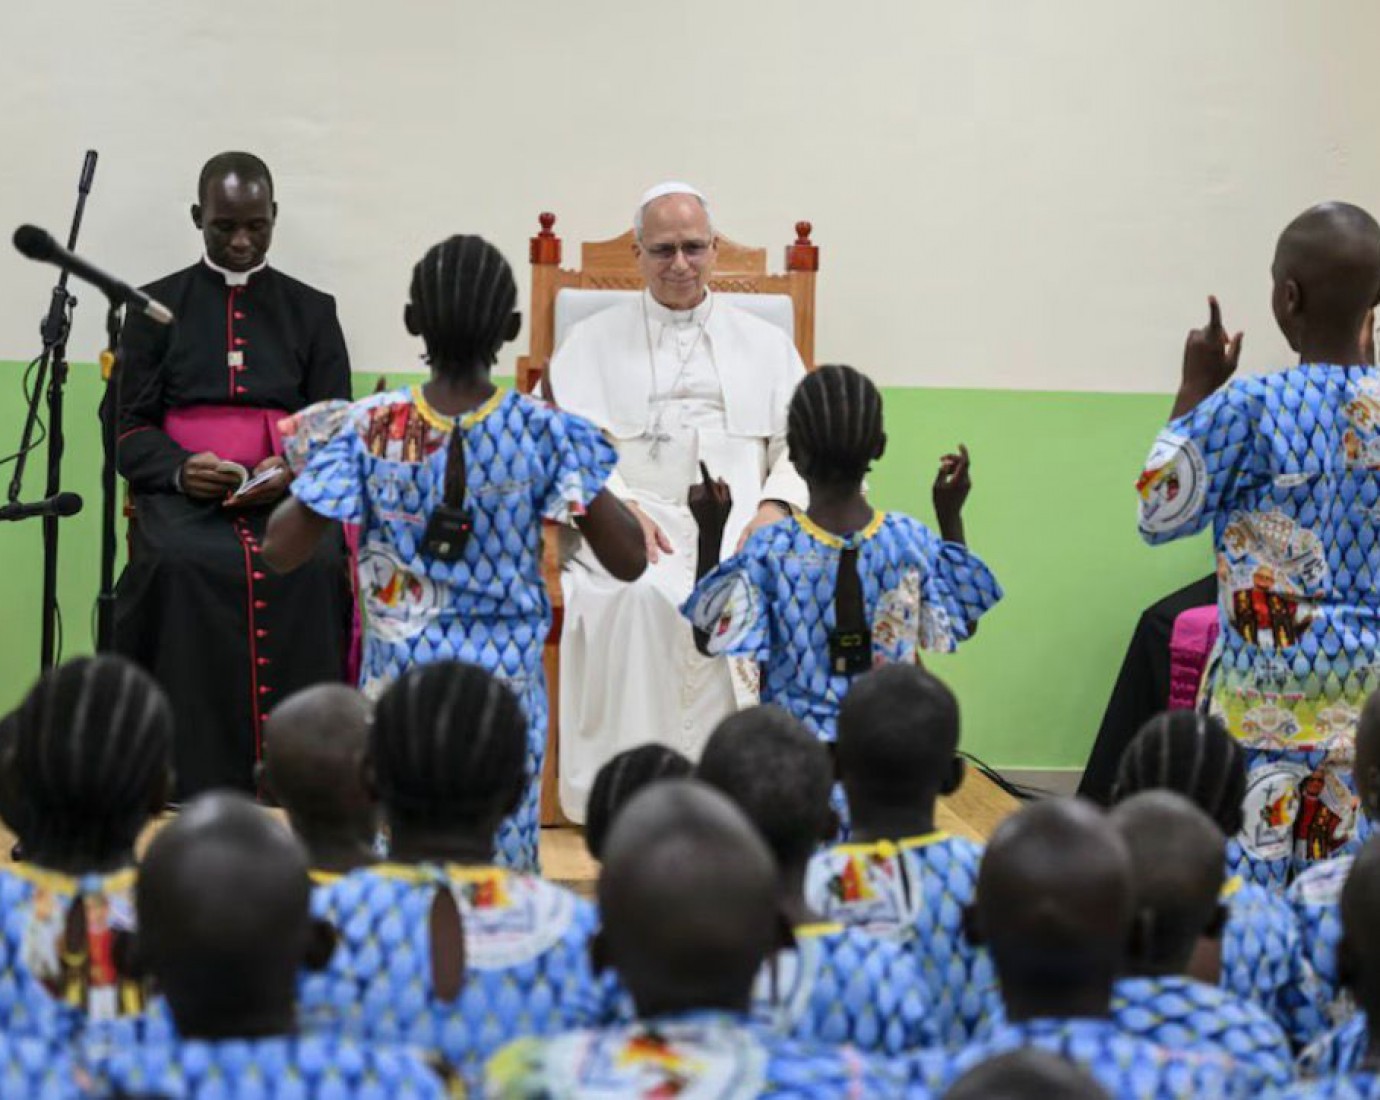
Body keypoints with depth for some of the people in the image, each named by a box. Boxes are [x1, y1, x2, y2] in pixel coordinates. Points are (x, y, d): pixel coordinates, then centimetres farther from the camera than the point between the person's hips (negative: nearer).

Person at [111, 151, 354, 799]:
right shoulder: (157, 306, 14)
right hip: (181, 490, 0)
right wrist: (181, 470, -13)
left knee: (315, 566, -33)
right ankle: (193, 766, -29)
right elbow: (129, 427, 8)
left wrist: (294, 470, -13)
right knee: (178, 566, -34)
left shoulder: (311, 311, 16)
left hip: (289, 493, 0)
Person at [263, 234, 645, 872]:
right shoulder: (545, 434, -10)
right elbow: (628, 560, -8)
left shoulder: (369, 430, -9)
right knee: (503, 864, 9)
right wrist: (576, 462, 5)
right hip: (506, 685, -1)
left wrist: (310, 473, 12)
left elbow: (280, 551, -6)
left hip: (398, 681, 1)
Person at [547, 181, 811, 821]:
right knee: (641, 597, -36)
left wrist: (774, 509, -6)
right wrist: (617, 504, -12)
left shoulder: (765, 344, 23)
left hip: (742, 526, 1)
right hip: (634, 527, -1)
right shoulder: (593, 342, 19)